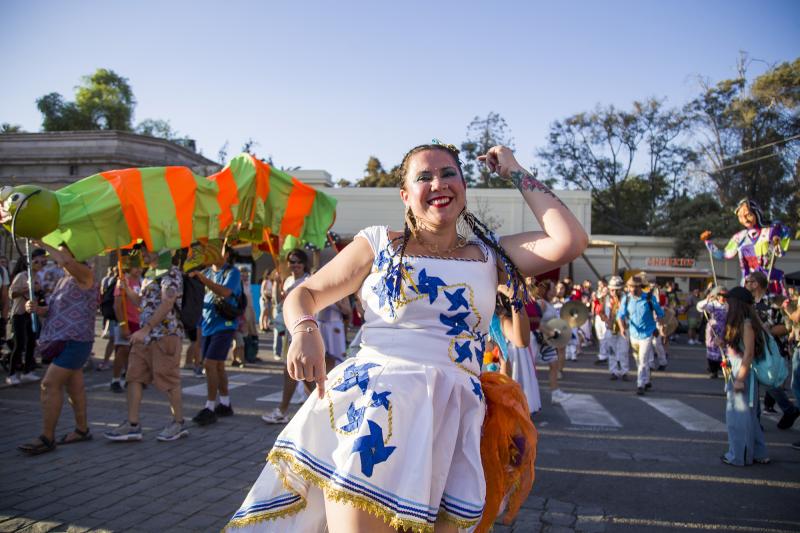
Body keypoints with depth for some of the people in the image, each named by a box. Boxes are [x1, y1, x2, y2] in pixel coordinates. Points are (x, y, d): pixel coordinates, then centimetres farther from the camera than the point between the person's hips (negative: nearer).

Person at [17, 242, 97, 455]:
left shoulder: (85, 275, -11)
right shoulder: (63, 281, 18)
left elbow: (66, 261, -32)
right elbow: (54, 310, 24)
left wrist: (44, 246, -17)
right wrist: (37, 308, 2)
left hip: (75, 341, -9)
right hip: (64, 342, 9)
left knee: (49, 385, -12)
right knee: (74, 385, 14)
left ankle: (47, 438, -8)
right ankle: (82, 430, 23)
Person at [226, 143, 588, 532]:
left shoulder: (490, 255, 15)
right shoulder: (379, 243, 11)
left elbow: (571, 241, 2)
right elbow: (304, 294, 14)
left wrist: (516, 174, 11)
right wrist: (305, 330, -10)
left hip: (453, 410, 2)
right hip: (372, 396, -1)